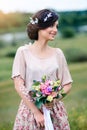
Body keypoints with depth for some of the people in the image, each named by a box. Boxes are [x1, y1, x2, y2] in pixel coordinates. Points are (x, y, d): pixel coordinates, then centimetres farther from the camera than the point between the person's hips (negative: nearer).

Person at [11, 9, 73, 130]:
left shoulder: (58, 53, 2)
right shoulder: (23, 52, -6)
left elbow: (67, 84, 6)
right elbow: (19, 86, -9)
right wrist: (36, 112, -12)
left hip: (55, 110, 2)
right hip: (29, 108, -2)